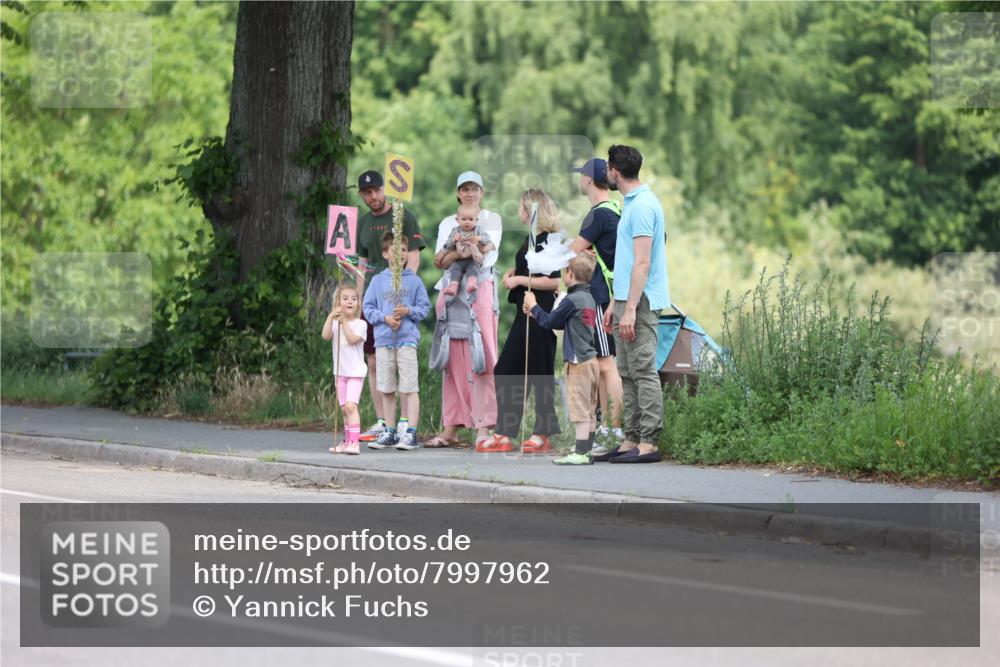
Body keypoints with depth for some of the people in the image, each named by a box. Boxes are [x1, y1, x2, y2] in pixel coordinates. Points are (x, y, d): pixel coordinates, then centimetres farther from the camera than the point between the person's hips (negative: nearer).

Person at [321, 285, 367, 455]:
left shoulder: (360, 324, -4)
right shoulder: (335, 323, 8)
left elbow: (353, 339, -20)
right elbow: (326, 336, -10)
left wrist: (344, 322, -18)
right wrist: (331, 317, -19)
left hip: (355, 371, -5)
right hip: (340, 371, 6)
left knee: (351, 405, -19)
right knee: (345, 409, 12)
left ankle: (354, 442, -24)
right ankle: (347, 441, 22)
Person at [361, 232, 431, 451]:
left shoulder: (414, 281, 3)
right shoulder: (378, 281, 8)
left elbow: (425, 307, 4)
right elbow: (368, 308, 7)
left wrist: (408, 311, -14)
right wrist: (385, 317, -9)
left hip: (407, 340, -3)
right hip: (383, 340, 3)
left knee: (409, 388, -7)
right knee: (386, 390, 9)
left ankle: (410, 432, -6)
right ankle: (389, 432, 17)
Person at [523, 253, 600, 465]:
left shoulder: (572, 300, -15)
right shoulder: (589, 298, 13)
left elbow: (550, 322, -6)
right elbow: (562, 324, 21)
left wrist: (534, 307, 10)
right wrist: (535, 312, 25)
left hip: (578, 362, -9)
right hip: (591, 360, 9)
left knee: (580, 411, -9)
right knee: (589, 411, 11)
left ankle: (580, 453, -10)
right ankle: (587, 450, 15)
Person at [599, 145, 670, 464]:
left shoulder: (642, 206, -14)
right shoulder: (631, 203, 18)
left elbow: (642, 263, -20)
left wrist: (630, 309, -23)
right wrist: (615, 304, 23)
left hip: (640, 302, -10)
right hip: (626, 299, 10)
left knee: (644, 372, -9)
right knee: (628, 374, 11)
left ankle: (649, 443, -10)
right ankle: (632, 440, 14)